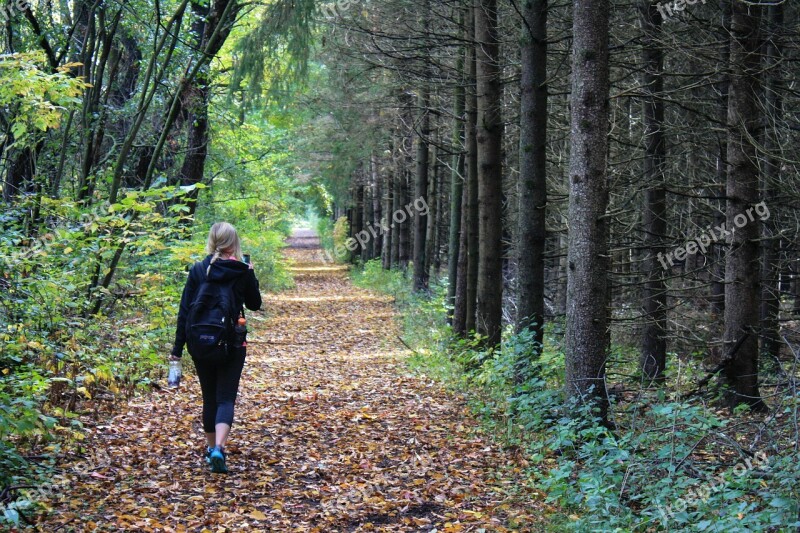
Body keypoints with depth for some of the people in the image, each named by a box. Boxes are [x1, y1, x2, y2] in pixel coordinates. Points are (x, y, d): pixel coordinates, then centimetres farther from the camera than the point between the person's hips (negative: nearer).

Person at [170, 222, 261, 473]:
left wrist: (178, 347, 2)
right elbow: (255, 304, 9)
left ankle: (211, 447, 27)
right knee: (226, 398, -1)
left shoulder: (198, 270, -3)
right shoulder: (243, 272, -5)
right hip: (233, 345, -2)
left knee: (209, 398, 17)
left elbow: (184, 310, -3)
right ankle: (219, 447, -22)